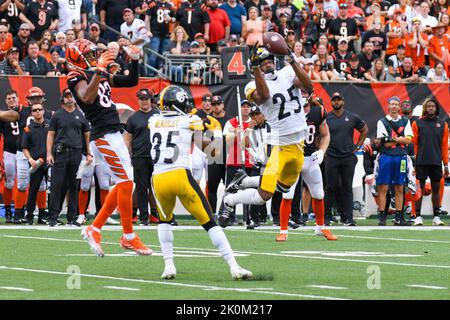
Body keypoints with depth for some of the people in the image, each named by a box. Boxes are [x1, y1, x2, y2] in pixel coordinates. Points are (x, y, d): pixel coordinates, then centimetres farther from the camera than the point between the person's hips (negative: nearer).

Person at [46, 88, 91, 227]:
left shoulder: (81, 115, 12)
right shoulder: (57, 115, 8)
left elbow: (87, 136, 14)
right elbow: (51, 135, 6)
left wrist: (89, 154, 7)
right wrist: (49, 154, -4)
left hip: (76, 153, 2)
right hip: (60, 153, -2)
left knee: (74, 186, 4)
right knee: (57, 184, -7)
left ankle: (72, 217, 10)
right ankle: (53, 217, -5)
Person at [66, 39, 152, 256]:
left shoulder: (102, 75, 17)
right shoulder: (77, 77, -7)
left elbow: (132, 82, 22)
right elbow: (88, 98, -28)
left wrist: (135, 60, 8)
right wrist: (98, 71, -34)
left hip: (113, 135, 9)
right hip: (104, 137, -9)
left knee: (122, 185, 10)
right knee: (126, 183, -8)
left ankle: (94, 230, 15)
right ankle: (129, 237, 0)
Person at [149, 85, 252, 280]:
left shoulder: (154, 121, 14)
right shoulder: (190, 121, 6)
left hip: (158, 179, 3)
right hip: (180, 176, -3)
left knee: (164, 221, 29)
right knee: (209, 223, 3)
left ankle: (169, 265, 14)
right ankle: (234, 267, -3)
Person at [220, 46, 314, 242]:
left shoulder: (287, 73, 2)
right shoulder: (254, 86, -11)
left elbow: (308, 88, -14)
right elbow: (263, 96, -34)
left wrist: (293, 63, -25)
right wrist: (255, 68, -38)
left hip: (299, 144, 6)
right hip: (281, 144, -6)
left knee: (283, 187, 24)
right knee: (263, 196, -10)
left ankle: (244, 181, 40)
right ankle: (229, 200, 15)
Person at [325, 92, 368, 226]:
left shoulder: (352, 117, 5)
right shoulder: (326, 118, 1)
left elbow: (364, 130, 19)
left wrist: (357, 147, 11)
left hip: (348, 157, 1)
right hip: (332, 158, -1)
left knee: (347, 187, 2)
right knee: (331, 187, 0)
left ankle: (348, 217, 4)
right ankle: (326, 217, 7)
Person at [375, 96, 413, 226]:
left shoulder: (405, 121, 11)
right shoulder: (382, 122, 2)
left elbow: (408, 140, -2)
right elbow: (386, 143, -6)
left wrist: (393, 139, -11)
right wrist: (401, 139, -4)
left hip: (401, 157, 3)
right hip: (386, 157, -3)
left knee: (399, 188, 5)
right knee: (383, 188, -5)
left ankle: (398, 218, 9)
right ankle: (382, 217, -4)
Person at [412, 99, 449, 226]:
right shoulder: (418, 123, 3)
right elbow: (414, 143, 2)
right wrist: (413, 160, -4)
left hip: (436, 162, 2)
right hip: (421, 162, -2)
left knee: (436, 188, 5)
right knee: (420, 188, -1)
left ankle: (436, 217, 9)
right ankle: (418, 216, 2)